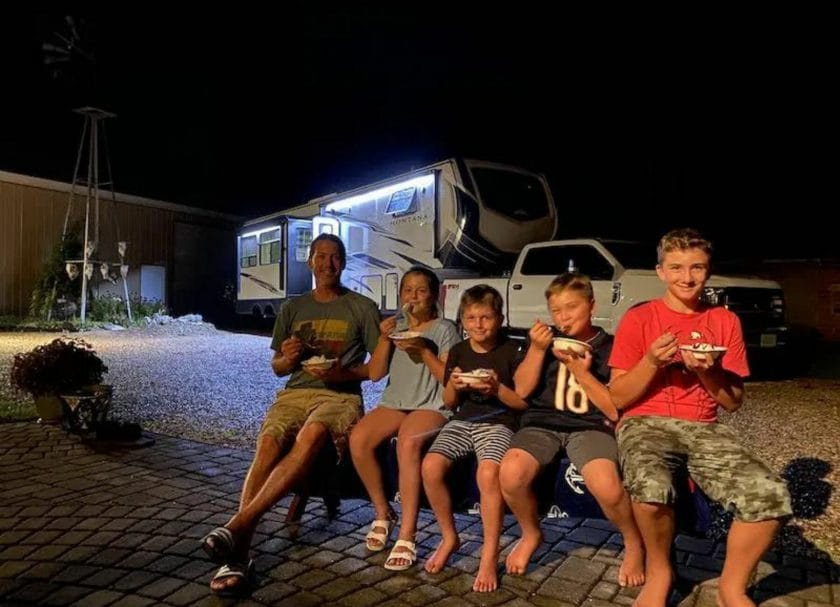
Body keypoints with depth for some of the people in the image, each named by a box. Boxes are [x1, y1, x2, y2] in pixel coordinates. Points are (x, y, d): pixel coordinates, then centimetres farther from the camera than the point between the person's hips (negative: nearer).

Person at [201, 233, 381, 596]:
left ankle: (238, 524, -40)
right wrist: (286, 358, -4)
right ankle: (239, 552, -34)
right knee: (269, 443, -30)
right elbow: (276, 367, 21)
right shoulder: (292, 308, 17)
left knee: (310, 437, -37)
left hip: (341, 395, -3)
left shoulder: (363, 308, 8)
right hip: (295, 392, 3)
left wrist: (344, 373, -13)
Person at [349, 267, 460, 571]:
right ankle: (383, 512, -2)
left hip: (432, 406, -4)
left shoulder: (444, 329, 2)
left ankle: (407, 535, -26)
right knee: (358, 439, -24)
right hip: (394, 402, 5)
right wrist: (384, 339, -5)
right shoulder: (395, 326, 15)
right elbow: (375, 374, 8)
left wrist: (423, 350, -15)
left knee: (407, 442, -36)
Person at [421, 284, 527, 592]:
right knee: (431, 466, -22)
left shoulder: (511, 351, -1)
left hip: (498, 423, -4)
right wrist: (453, 385, -7)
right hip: (462, 421, 4)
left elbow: (523, 402, -2)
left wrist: (497, 389, -18)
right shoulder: (458, 351, 11)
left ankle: (490, 555, -12)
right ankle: (449, 537, 3)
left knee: (488, 473, -33)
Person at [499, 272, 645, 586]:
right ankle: (531, 534, 6)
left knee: (606, 486, -32)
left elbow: (615, 410, -3)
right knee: (511, 474, -28)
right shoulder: (545, 340, 11)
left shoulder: (610, 346, 1)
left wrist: (581, 371, -14)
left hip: (590, 426, -2)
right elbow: (522, 390, 4)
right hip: (543, 423, 2)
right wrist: (536, 349, -10)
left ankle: (634, 543, 4)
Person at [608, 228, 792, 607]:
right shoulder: (638, 318, 0)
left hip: (704, 428, 3)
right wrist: (651, 362, -16)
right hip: (644, 424, -3)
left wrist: (708, 373, -11)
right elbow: (618, 399, -1)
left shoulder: (725, 322, 9)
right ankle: (658, 572, -1)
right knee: (651, 489, -35)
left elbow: (733, 403, 9)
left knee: (771, 495, -23)